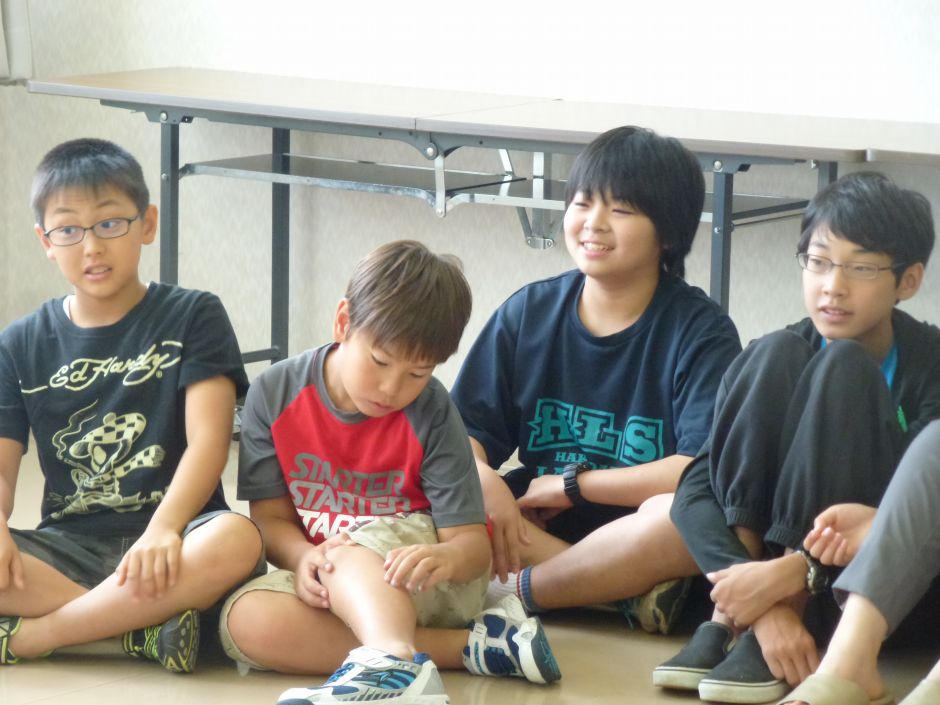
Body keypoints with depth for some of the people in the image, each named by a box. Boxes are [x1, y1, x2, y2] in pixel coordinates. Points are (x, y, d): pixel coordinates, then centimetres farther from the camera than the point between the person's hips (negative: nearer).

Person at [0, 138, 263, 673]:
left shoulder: (193, 318, 4)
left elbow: (208, 439, -9)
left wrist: (163, 529, -28)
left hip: (168, 535, -2)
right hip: (67, 548, 2)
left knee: (236, 541, -38)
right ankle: (143, 627, -25)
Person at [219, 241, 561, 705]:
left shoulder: (431, 412, -8)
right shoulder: (275, 393, -4)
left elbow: (471, 541, -13)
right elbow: (270, 516, -1)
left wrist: (447, 557, -39)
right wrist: (304, 558, -26)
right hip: (327, 588, 3)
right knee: (245, 621, -30)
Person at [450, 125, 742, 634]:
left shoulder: (700, 331, -5)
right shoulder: (528, 312, 8)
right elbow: (466, 430, 4)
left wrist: (572, 484, -12)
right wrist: (481, 478, -20)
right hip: (536, 532, 4)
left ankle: (515, 590, -19)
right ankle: (631, 593, -24)